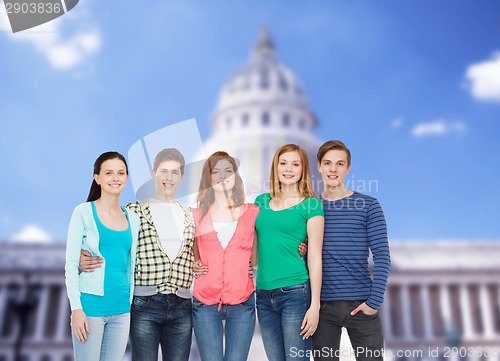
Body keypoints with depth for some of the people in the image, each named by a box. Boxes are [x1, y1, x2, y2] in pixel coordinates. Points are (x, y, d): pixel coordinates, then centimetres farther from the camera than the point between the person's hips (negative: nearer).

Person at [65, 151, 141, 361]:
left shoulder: (133, 219, 9)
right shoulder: (84, 212, -4)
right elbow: (70, 263, -7)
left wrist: (131, 302, 12)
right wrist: (76, 308, -12)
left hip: (121, 308, 5)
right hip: (91, 305, -4)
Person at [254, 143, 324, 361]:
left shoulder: (311, 205, -2)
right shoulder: (261, 201, 11)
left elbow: (315, 257, -5)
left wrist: (315, 305, -9)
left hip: (295, 292, -4)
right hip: (264, 294, 4)